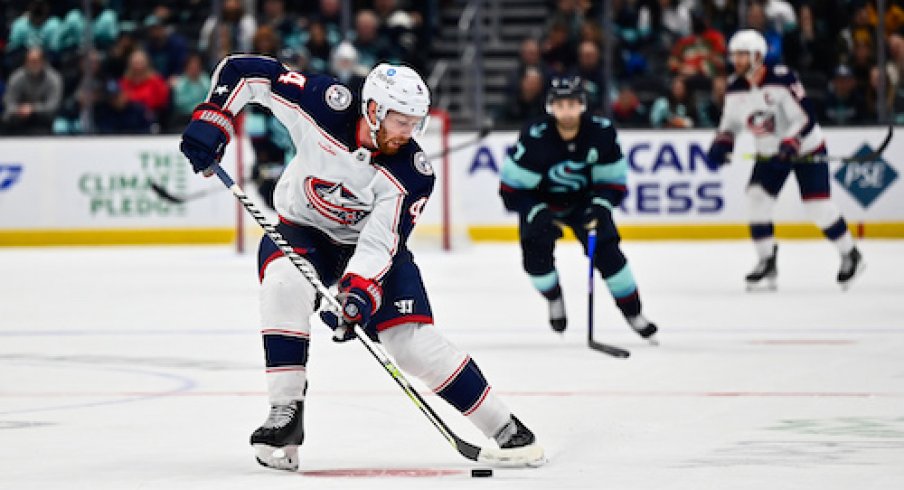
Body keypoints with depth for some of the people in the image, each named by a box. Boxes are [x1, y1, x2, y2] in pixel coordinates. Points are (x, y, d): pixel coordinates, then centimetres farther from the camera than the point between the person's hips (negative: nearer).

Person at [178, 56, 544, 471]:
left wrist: (359, 291, -43)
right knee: (285, 285, -33)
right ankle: (285, 414, -25)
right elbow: (243, 70, -20)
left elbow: (381, 243, -27)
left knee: (416, 344, -11)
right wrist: (211, 118, -29)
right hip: (302, 230, 0)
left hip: (371, 241, 0)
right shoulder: (327, 106, -26)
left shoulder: (412, 173, -24)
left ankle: (501, 426, 5)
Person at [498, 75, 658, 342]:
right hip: (540, 202, -1)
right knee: (535, 255, -16)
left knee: (607, 253, -10)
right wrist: (537, 213, -31)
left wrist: (600, 206, -27)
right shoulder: (534, 137, -29)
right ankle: (554, 298, 16)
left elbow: (613, 180, -9)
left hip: (584, 200, 1)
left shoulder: (602, 133, -22)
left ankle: (633, 313, 5)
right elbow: (512, 187, -21)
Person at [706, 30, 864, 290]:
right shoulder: (735, 88, -4)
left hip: (805, 148, -6)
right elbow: (730, 121, 11)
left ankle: (851, 255, 7)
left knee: (817, 204, -12)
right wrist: (721, 143, -7)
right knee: (757, 197, -10)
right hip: (769, 152, 6)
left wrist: (789, 144, -37)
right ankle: (767, 262, 1)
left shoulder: (781, 80, -25)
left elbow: (805, 118, -26)